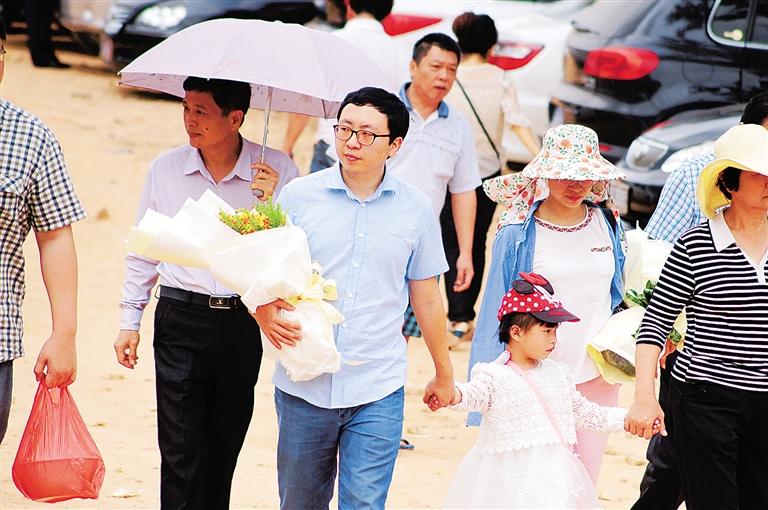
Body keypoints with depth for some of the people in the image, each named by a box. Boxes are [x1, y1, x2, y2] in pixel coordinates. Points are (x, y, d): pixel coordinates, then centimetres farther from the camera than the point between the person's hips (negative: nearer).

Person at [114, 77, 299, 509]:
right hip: (181, 317, 0)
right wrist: (130, 321, 11)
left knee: (224, 448, 10)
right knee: (180, 451, -4)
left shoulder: (276, 171, -2)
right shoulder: (165, 169, 3)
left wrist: (271, 204, -20)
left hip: (244, 322, 0)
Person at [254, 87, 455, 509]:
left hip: (377, 393, -1)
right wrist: (264, 312, -18)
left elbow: (426, 299, 13)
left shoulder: (415, 210, 3)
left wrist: (443, 373, 21)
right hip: (304, 386, 1)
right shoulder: (298, 196, 0)